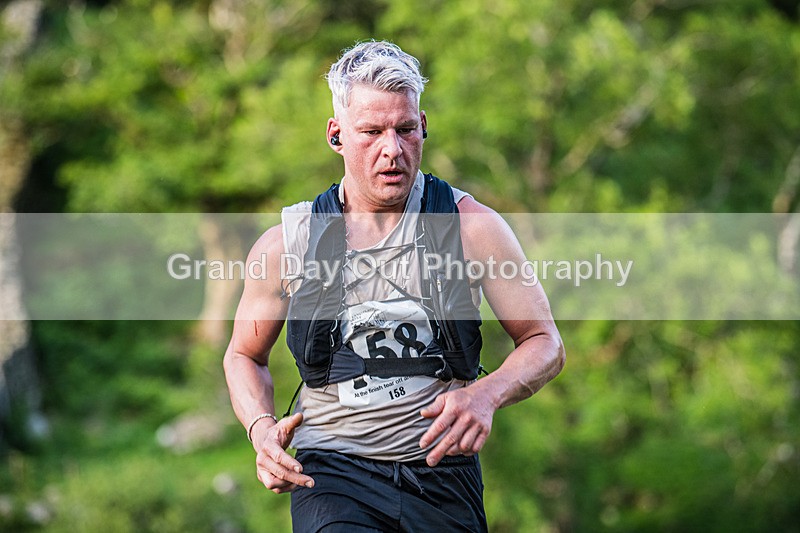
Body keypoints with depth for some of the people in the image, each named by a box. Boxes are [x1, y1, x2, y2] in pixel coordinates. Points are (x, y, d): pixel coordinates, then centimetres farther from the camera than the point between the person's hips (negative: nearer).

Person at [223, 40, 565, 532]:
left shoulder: (471, 226, 1)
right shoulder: (287, 244, 3)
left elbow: (545, 344, 4)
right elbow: (244, 354, 18)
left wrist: (486, 395, -18)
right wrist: (261, 428, -4)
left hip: (442, 474, 2)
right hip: (332, 471, -1)